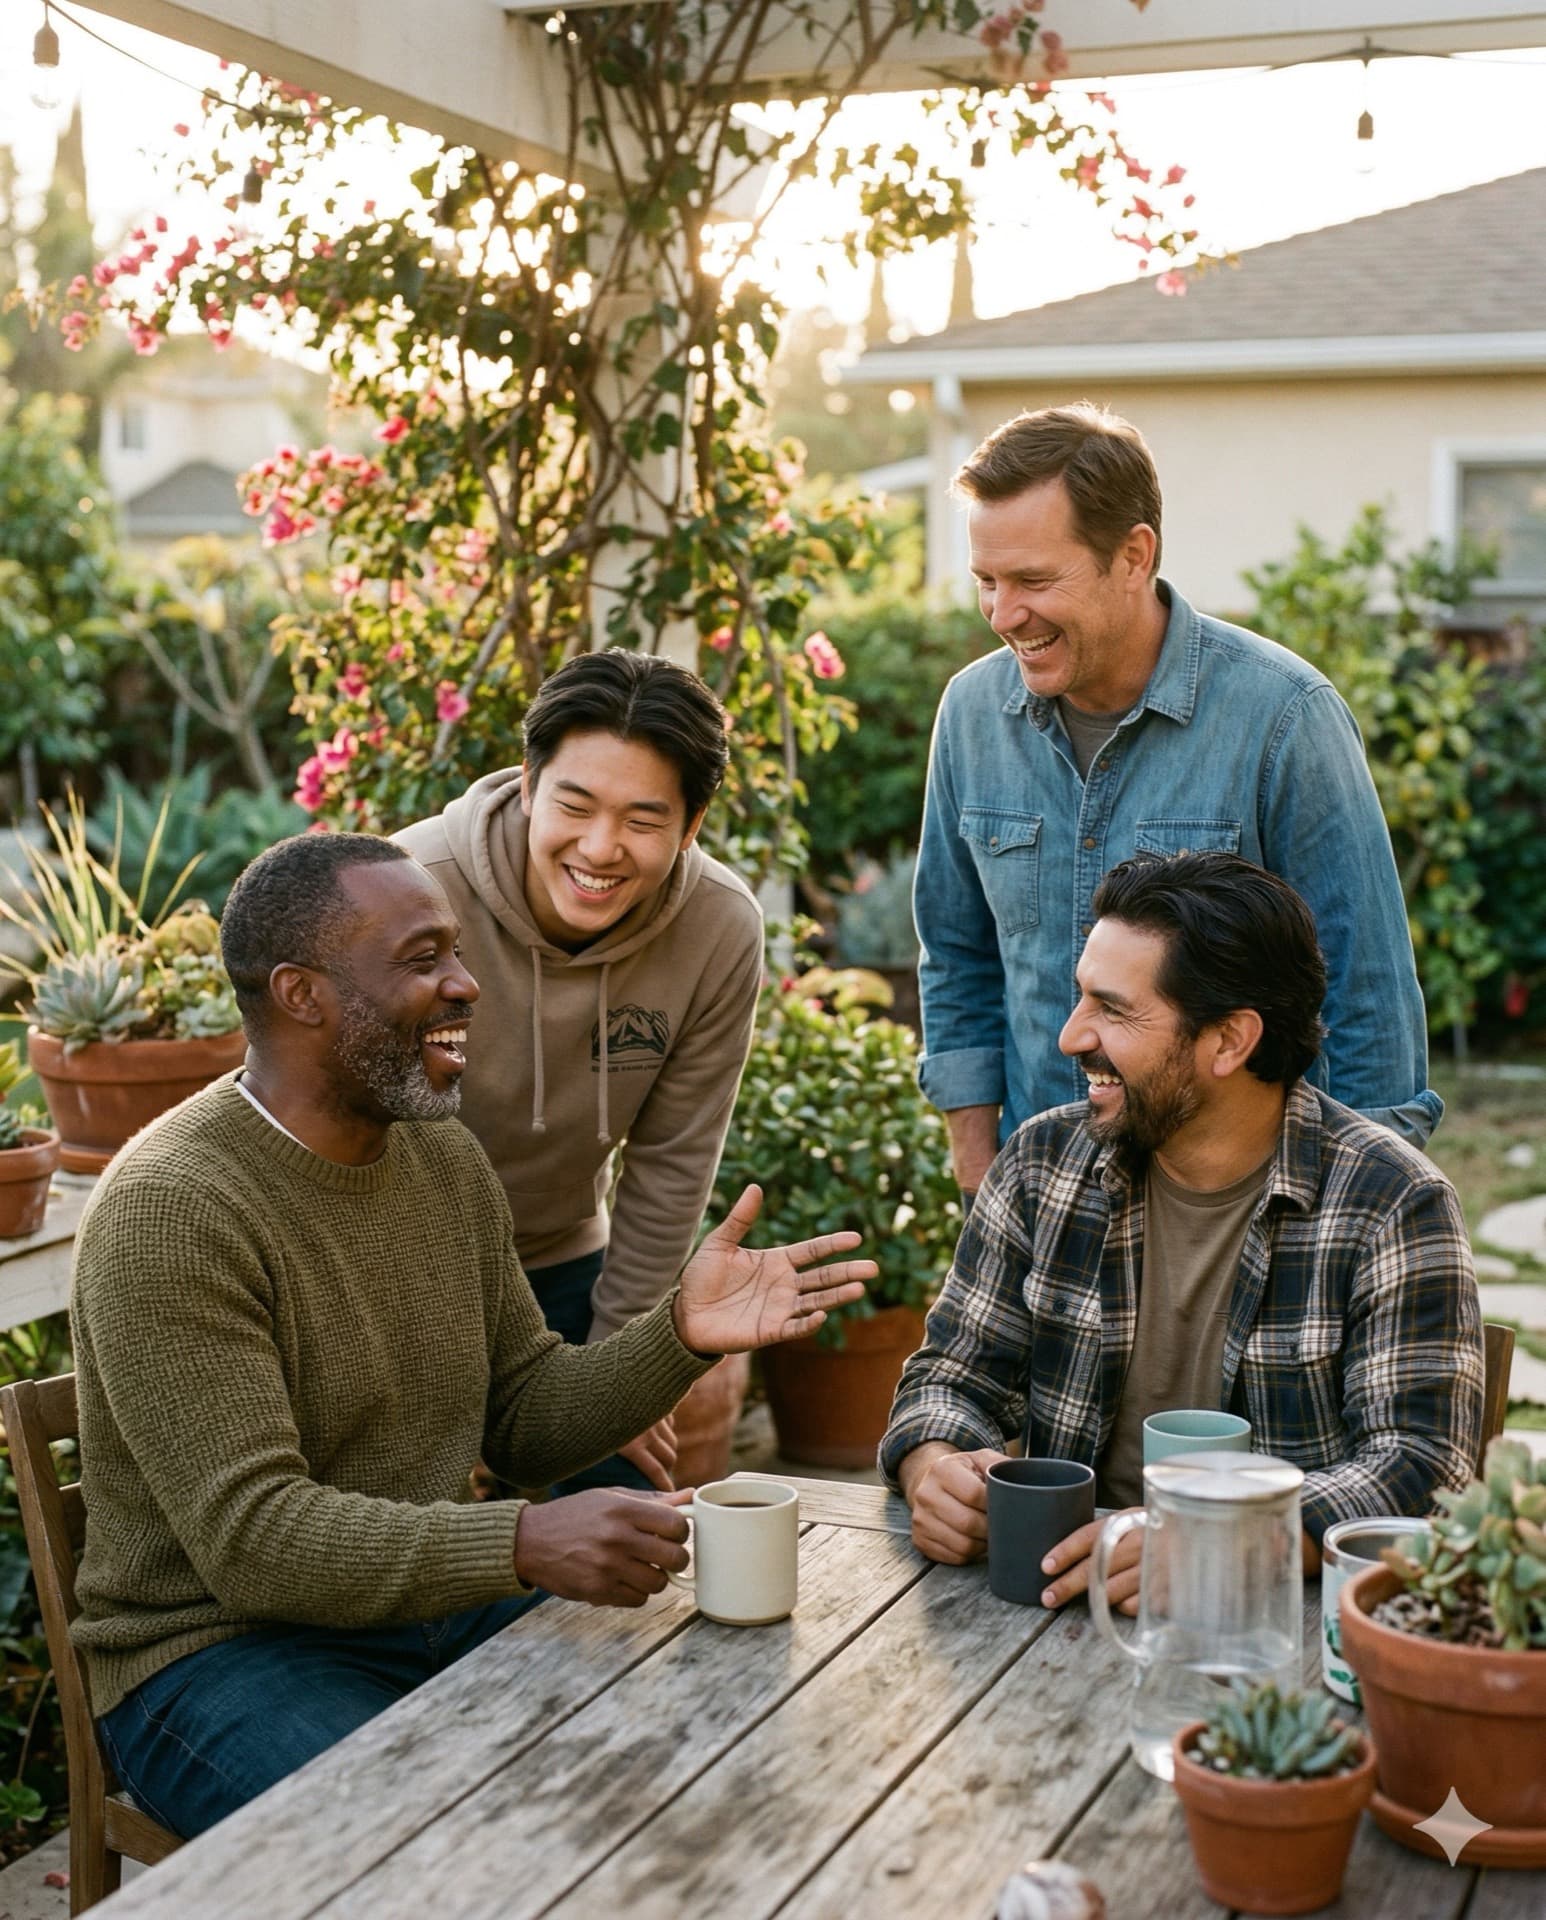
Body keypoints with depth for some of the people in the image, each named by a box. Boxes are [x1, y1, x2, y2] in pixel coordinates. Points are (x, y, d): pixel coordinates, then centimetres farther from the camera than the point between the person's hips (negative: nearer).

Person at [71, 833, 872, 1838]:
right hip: (225, 1646, -7)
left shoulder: (448, 1160, 6)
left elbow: (524, 1421, 11)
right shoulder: (170, 1213, -20)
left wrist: (681, 1334, -8)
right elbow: (250, 1537, -26)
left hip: (437, 1598, 7)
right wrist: (524, 1544, -36)